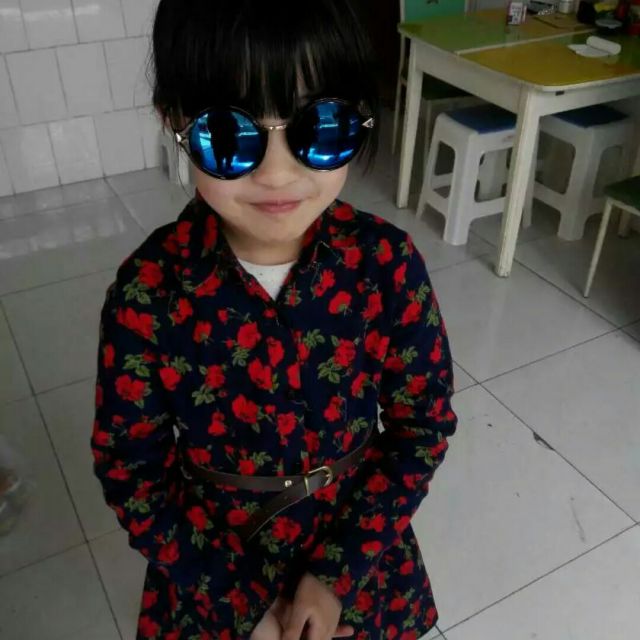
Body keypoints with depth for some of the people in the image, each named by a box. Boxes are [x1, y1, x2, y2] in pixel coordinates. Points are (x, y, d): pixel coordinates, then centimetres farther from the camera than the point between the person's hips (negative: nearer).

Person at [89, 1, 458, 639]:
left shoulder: (387, 262, -20)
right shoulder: (148, 291, -23)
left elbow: (423, 424, -10)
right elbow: (130, 472, -13)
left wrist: (339, 572, -14)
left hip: (361, 552, 1)